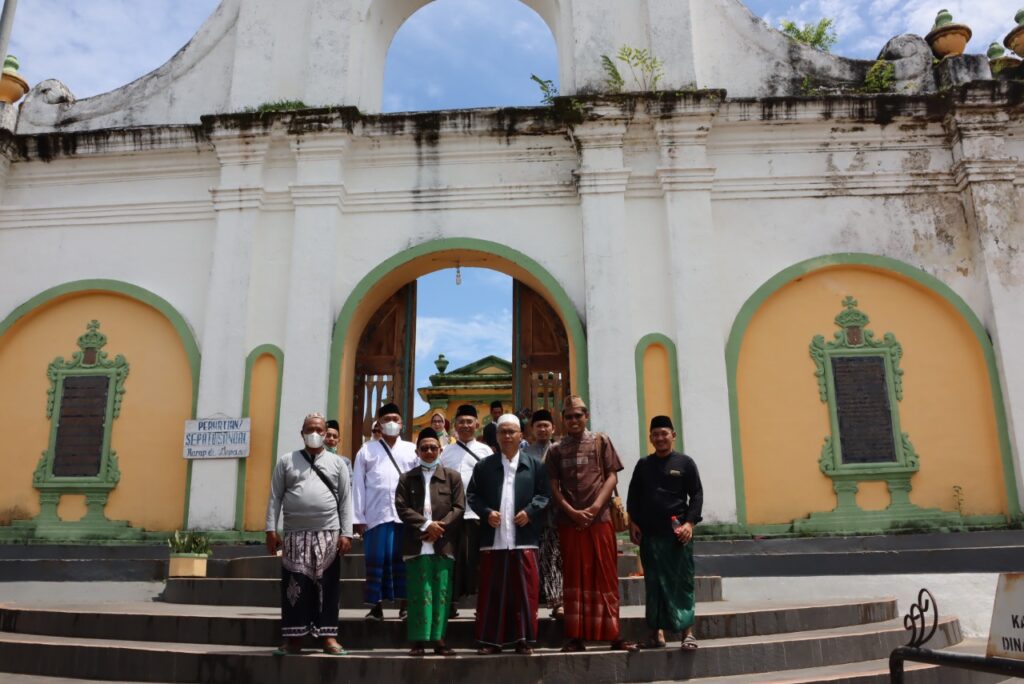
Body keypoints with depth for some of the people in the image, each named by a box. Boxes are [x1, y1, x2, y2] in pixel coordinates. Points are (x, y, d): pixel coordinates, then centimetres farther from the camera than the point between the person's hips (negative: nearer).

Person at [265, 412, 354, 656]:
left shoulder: (337, 462, 9)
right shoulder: (286, 461, 10)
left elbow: (345, 500, 5)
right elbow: (275, 497, 5)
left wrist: (346, 533, -3)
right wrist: (271, 529, -4)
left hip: (328, 535, 0)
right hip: (295, 535, 0)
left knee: (327, 587, 2)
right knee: (295, 587, 2)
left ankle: (328, 637, 8)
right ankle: (294, 638, 10)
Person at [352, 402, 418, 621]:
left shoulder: (412, 449, 10)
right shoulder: (367, 450, 10)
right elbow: (358, 485, 6)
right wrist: (358, 517, 0)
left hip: (406, 515, 0)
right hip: (376, 515, 0)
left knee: (402, 560, 4)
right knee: (376, 561, 2)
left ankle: (404, 605, 15)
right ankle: (376, 606, 12)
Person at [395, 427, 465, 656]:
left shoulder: (453, 476, 11)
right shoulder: (407, 478, 12)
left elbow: (459, 508, 3)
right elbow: (402, 507, 0)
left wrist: (440, 527, -9)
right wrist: (426, 525, -11)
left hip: (444, 544, 0)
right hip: (417, 545, 0)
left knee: (442, 592, 1)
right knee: (419, 593, 0)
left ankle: (438, 639, 9)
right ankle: (419, 640, 6)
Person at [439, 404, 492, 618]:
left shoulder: (485, 451, 8)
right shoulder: (446, 452, 11)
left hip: (478, 513, -1)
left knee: (477, 560, 2)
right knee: (454, 559, 4)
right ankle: (452, 602, 13)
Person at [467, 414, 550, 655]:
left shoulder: (535, 466, 9)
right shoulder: (484, 466, 10)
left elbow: (544, 494, 6)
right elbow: (472, 495, 9)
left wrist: (530, 511, -9)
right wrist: (487, 513, -6)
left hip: (524, 539, 0)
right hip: (493, 539, 1)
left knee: (524, 592, 2)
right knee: (492, 592, 4)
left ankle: (523, 640, 13)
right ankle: (491, 640, 13)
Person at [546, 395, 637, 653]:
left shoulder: (601, 441, 7)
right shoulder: (555, 449, 9)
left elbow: (612, 476, 2)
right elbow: (553, 486, 4)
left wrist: (595, 508, -8)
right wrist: (572, 512, -9)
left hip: (600, 519, -1)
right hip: (569, 522, 1)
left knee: (605, 577, 3)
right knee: (574, 578, 5)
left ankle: (613, 634, 10)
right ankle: (576, 637, 11)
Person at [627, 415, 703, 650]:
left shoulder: (685, 463, 3)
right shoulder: (643, 465, 11)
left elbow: (697, 495, 1)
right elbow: (633, 496, 12)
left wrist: (690, 522, -10)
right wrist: (633, 522, 1)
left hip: (678, 533, -3)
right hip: (649, 534, 3)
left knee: (682, 582, 0)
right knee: (654, 583, 6)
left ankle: (687, 631, 7)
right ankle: (657, 632, 12)